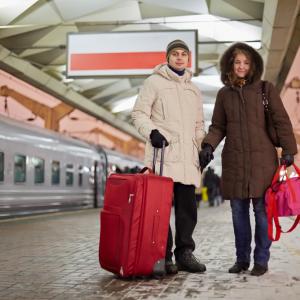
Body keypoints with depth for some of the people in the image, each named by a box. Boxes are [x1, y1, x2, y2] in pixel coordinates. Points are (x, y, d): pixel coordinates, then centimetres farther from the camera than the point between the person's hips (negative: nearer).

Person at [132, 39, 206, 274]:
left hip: (187, 158, 5)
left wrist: (203, 149, 15)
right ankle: (163, 256, 3)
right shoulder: (154, 82, 4)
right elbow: (139, 113, -1)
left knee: (188, 208, 6)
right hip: (162, 154, -5)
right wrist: (152, 131, -18)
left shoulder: (194, 89, 21)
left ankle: (185, 253, 16)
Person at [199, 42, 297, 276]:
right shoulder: (224, 94, 11)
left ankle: (261, 260, 10)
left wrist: (288, 150, -3)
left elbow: (281, 121, 2)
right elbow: (218, 127, 13)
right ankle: (242, 259, 18)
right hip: (234, 161, 3)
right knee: (238, 211, 7)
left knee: (262, 210, -1)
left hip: (262, 160, -3)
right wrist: (209, 145, -3)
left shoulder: (266, 89, 3)